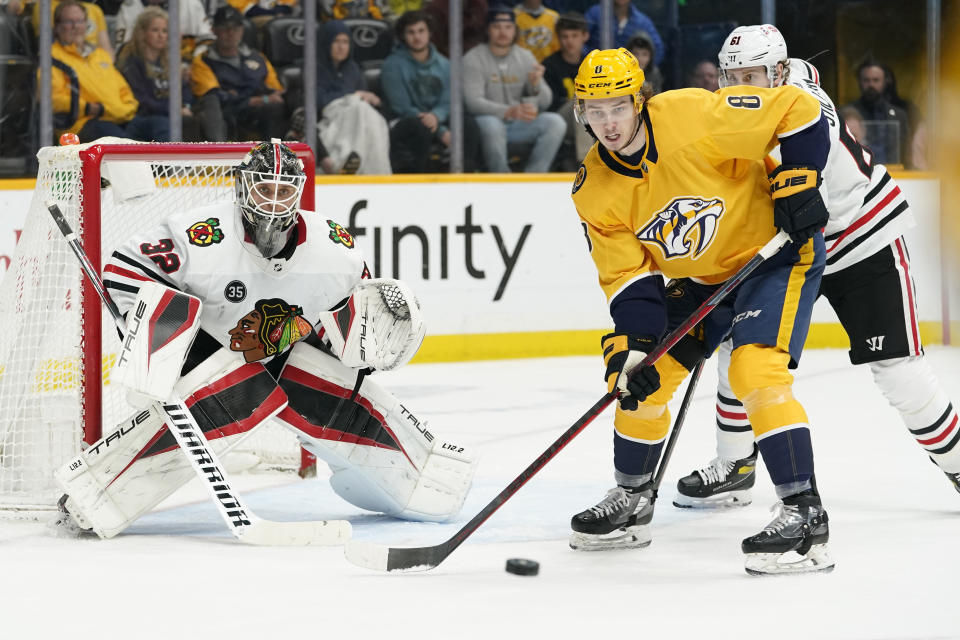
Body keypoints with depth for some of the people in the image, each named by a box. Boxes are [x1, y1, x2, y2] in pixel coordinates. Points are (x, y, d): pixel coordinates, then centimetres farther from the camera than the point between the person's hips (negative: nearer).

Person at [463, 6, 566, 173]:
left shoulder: (525, 57, 8)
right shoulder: (473, 59, -6)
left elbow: (545, 101, 3)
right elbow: (473, 102, -19)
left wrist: (536, 86, -22)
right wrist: (509, 112, -34)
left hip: (520, 124, 5)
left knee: (555, 122, -17)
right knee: (491, 125, -38)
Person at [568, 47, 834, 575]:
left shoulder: (693, 117, -27)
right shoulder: (594, 192, -9)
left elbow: (796, 110, -20)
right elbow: (628, 275, -7)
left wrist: (796, 182, -23)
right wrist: (632, 345, -20)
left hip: (777, 252, -7)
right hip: (700, 278, 7)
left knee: (756, 370, -25)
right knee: (643, 377, 5)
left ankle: (804, 515, -24)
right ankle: (631, 502, 26)